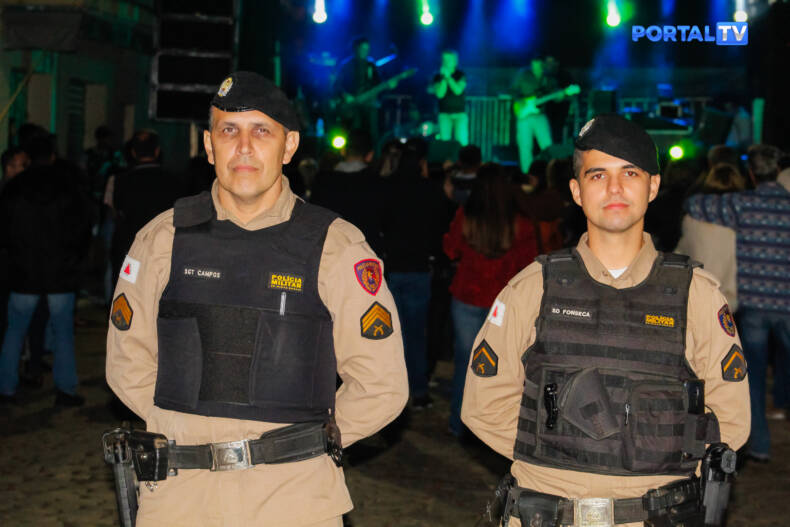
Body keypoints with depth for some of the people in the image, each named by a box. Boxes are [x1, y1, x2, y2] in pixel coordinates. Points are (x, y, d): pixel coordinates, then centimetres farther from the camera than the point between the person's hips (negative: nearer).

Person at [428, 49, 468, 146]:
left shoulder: (461, 75, 3)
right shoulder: (438, 76, 5)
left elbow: (458, 90, -13)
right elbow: (439, 94, -7)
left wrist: (448, 77, -13)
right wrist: (444, 78, -12)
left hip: (460, 114, -1)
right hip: (444, 114, 1)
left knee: (461, 142, -13)